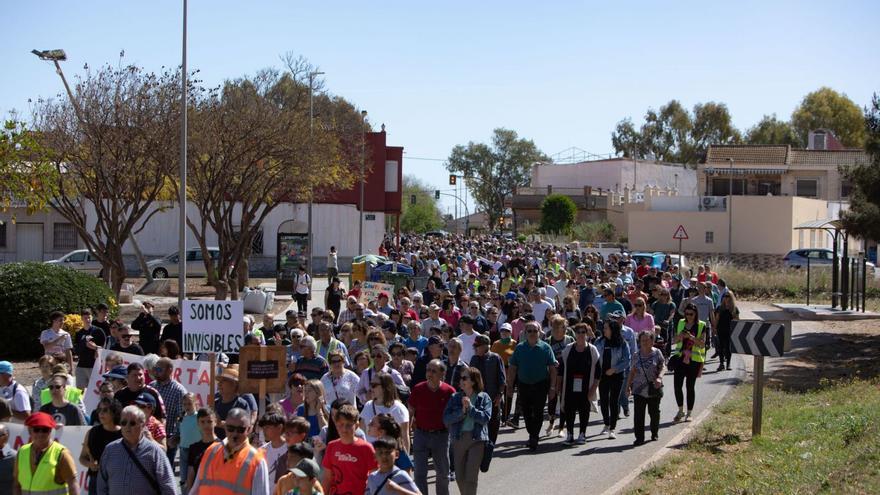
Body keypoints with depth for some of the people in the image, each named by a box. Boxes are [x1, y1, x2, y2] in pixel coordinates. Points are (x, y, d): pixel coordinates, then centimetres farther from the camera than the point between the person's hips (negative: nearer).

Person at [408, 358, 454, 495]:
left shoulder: (449, 391, -6)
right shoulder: (418, 389, -4)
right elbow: (410, 413, 3)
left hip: (441, 435, 0)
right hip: (421, 434, 0)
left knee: (443, 473, 13)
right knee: (420, 473, -2)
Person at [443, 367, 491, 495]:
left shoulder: (483, 397, 1)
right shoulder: (455, 397, 6)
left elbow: (485, 418, -11)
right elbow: (446, 419, -3)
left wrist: (470, 407, -14)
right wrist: (462, 411, -15)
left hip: (477, 439, -3)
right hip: (459, 439, 3)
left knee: (471, 478, -8)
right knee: (460, 477, 11)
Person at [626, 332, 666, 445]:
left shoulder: (657, 353, -1)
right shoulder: (636, 355, 6)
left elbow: (663, 367, -4)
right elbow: (633, 371, 13)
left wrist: (659, 377, -22)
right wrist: (628, 384, 9)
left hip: (654, 389, -1)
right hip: (639, 390, 1)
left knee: (654, 412, 11)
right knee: (638, 414, -5)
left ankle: (654, 433, 30)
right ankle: (639, 437, -2)